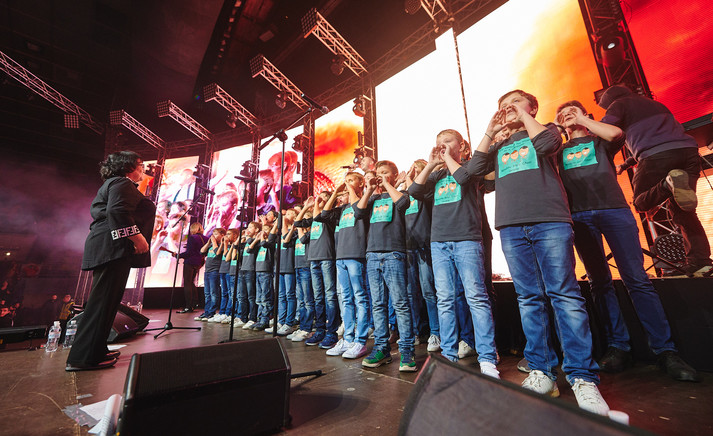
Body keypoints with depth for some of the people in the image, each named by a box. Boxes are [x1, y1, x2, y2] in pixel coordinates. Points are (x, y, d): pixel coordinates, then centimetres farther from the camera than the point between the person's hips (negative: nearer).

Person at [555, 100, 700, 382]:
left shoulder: (599, 140, 21)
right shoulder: (559, 149, 23)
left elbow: (615, 133, -1)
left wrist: (583, 120, 9)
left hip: (613, 208, -1)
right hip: (580, 215, 1)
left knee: (637, 279, -8)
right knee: (599, 281, 0)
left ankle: (665, 350, -1)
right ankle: (618, 346, 5)